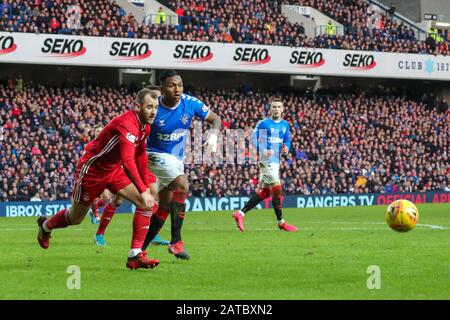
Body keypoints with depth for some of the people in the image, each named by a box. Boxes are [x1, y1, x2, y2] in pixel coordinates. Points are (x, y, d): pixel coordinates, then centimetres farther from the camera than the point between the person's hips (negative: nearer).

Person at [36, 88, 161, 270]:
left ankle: (135, 256, -14)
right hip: (92, 170, -8)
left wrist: (146, 186, 11)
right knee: (75, 218, 12)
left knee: (146, 204, -13)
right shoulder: (127, 124, -33)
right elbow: (128, 160, -45)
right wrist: (143, 191, -50)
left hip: (114, 169, 8)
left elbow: (140, 156, 12)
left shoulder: (145, 126, -3)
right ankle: (45, 226, 46)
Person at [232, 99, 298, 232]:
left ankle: (240, 213, 14)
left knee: (266, 192, 9)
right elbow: (253, 139, -6)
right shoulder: (263, 124, -7)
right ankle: (281, 222, 1)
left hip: (276, 161, 8)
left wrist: (286, 148, -6)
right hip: (266, 161, -8)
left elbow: (287, 141, 18)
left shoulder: (285, 125, 12)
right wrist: (264, 151, -20)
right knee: (277, 189, -9)